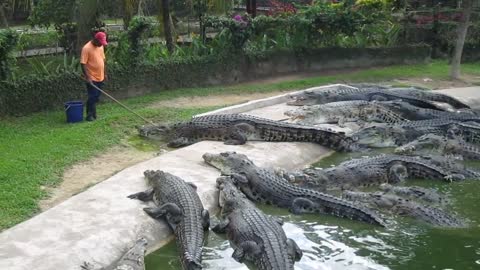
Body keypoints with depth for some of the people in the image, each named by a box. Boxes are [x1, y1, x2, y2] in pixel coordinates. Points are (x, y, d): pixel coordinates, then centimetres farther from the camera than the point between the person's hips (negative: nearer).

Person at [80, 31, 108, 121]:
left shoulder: (100, 46, 8)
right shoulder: (86, 48, -16)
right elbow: (83, 64, -18)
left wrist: (104, 73, 17)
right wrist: (87, 77, -22)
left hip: (100, 77, 7)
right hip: (92, 78, -7)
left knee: (97, 97, 12)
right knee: (92, 97, -5)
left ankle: (93, 114, 22)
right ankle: (90, 116, 4)